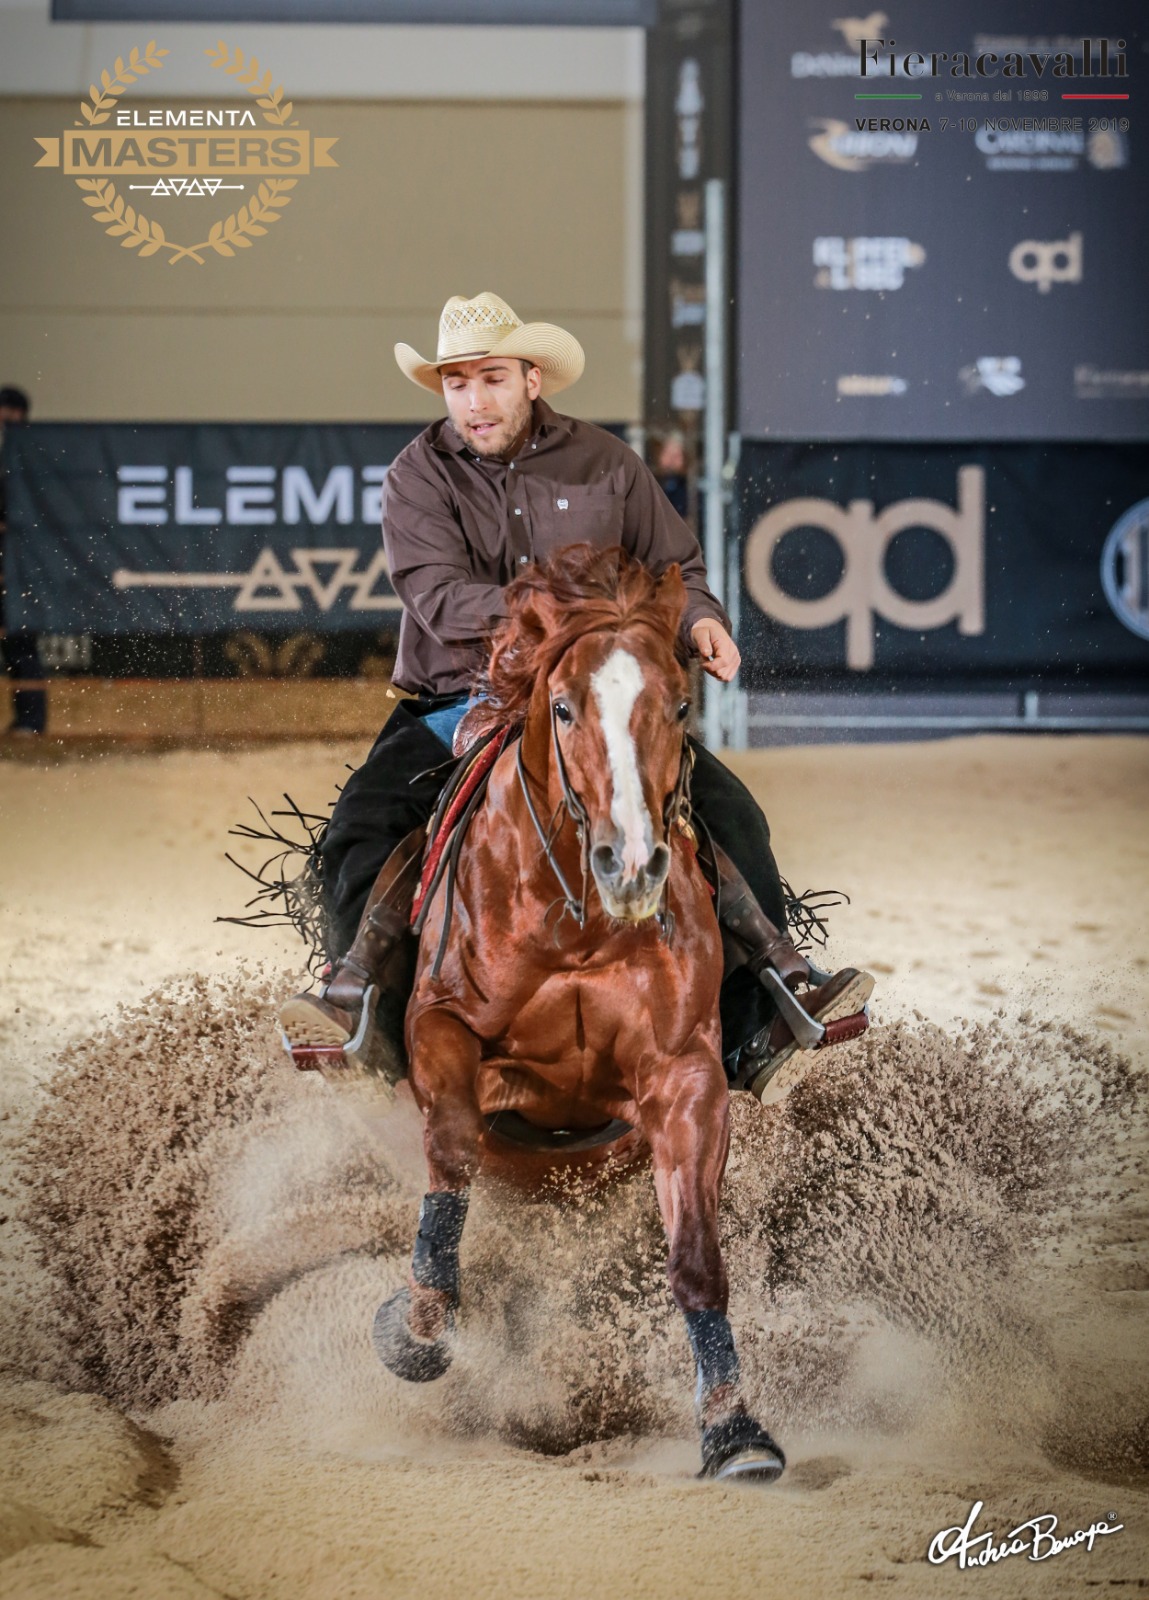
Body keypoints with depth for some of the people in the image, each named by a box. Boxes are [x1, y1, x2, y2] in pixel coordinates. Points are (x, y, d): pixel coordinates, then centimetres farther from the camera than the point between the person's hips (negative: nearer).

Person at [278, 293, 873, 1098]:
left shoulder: (603, 462, 7)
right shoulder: (420, 475, 0)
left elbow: (676, 568, 15)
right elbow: (441, 596, -15)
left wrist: (700, 621, -9)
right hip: (458, 707, -1)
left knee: (728, 811, -15)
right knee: (361, 824, -25)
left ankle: (764, 1019, -11)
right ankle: (365, 1007, -18)